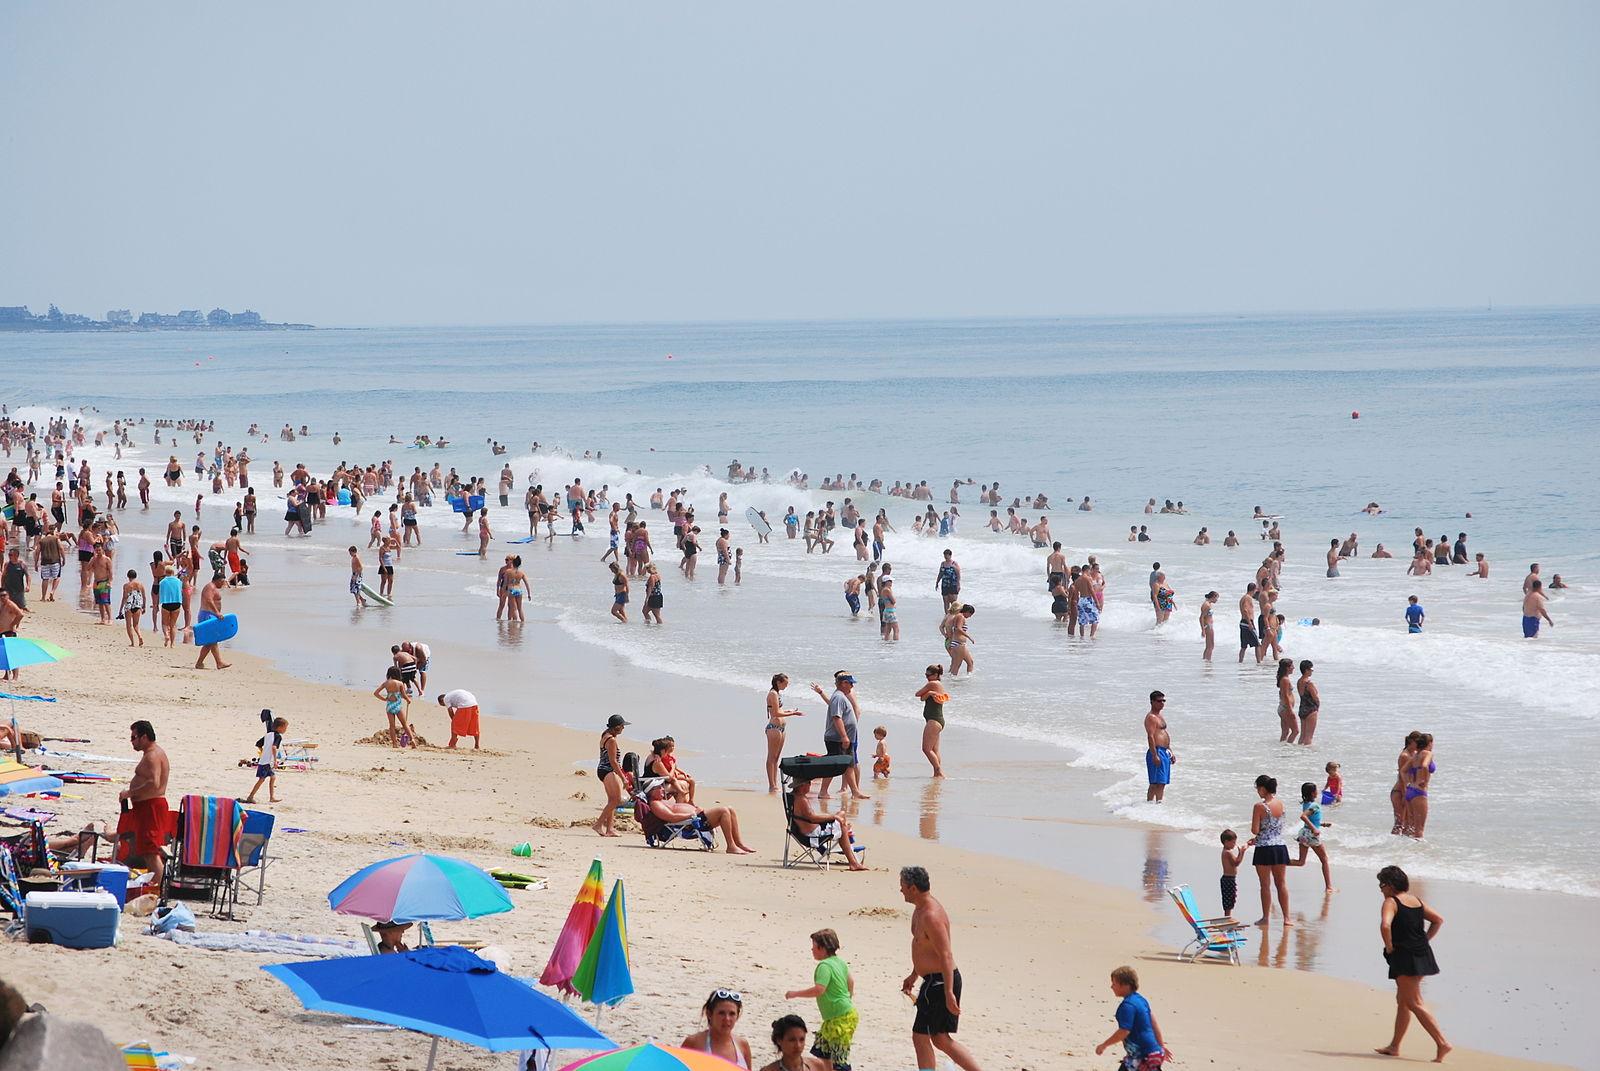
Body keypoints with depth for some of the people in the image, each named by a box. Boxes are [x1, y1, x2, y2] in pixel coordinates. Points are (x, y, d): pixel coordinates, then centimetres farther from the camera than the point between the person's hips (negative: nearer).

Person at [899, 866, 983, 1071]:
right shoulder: (920, 909, 10)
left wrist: (949, 993, -27)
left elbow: (946, 956, -25)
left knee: (920, 1037, -3)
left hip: (940, 982, -10)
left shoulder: (931, 916, -23)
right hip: (933, 980, 10)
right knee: (940, 1039, 14)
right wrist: (914, 975, 31)